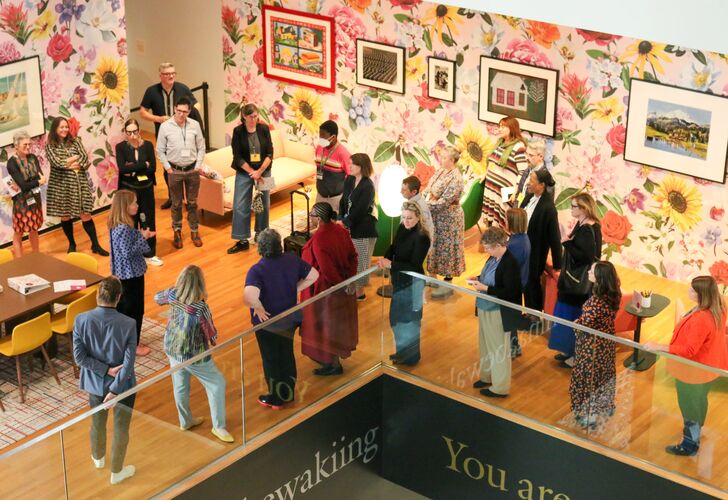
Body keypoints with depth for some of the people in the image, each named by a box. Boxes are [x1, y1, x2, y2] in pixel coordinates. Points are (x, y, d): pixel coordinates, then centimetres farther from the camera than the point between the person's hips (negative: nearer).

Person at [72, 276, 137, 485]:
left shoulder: (81, 320, -19)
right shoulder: (127, 324, -24)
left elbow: (79, 357, -16)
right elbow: (128, 363, -23)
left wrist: (106, 370, -13)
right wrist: (115, 389, -17)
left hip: (94, 382, 3)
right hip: (122, 384, -3)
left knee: (97, 422, 28)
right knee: (121, 428, 18)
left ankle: (98, 458, 54)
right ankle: (117, 471, 35)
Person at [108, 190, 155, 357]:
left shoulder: (117, 225, 3)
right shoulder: (124, 228, -27)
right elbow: (128, 252, -27)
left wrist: (142, 236, 5)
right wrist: (143, 238, -19)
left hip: (122, 273, 10)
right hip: (131, 274, -10)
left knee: (122, 307, 20)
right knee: (134, 310, 3)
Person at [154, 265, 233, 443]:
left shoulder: (173, 294, -18)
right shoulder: (201, 308, -34)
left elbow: (157, 298, 7)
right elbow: (212, 335, -20)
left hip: (172, 349, 6)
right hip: (193, 355, -6)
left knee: (180, 386, 24)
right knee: (217, 384, 14)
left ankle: (186, 421, 44)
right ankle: (218, 427, 21)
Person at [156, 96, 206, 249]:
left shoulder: (195, 125, -5)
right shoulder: (165, 126, -8)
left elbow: (201, 147, 4)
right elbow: (160, 150, -1)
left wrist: (198, 166, -1)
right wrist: (167, 168, -4)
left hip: (192, 170, 1)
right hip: (175, 171, -1)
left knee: (192, 203, 11)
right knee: (176, 204, 9)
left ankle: (194, 231, 23)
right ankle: (177, 232, 21)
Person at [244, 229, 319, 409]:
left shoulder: (257, 270, -29)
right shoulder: (292, 259, -13)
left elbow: (249, 296, -45)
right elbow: (313, 275, -1)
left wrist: (259, 308, -25)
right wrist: (295, 289, 2)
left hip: (267, 322, -5)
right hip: (290, 318, 5)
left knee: (271, 360, 15)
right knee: (287, 355, 24)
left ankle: (275, 399, 32)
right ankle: (288, 393, 41)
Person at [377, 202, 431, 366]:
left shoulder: (422, 237, -24)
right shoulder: (402, 228, -2)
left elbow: (414, 266, -25)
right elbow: (393, 247, 8)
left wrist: (391, 264, -28)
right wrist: (385, 258, -14)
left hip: (412, 282, -8)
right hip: (399, 279, 8)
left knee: (409, 319, 8)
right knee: (397, 317, 21)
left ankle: (410, 357, 25)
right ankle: (402, 351, 40)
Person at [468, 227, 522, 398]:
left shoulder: (509, 263, -25)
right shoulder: (494, 258, 0)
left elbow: (510, 292, -26)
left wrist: (485, 288, -26)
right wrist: (478, 279, 0)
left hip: (499, 313, -9)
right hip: (486, 309, 9)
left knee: (499, 349, 6)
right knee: (486, 345, 23)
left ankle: (500, 387, 20)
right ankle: (487, 376, 42)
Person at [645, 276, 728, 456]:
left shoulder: (701, 319, -39)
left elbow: (689, 350, -36)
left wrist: (659, 347, -35)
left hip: (693, 372, -9)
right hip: (706, 365, 9)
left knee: (690, 407, 12)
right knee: (698, 401, 31)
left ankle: (689, 445, 32)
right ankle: (695, 431, 54)